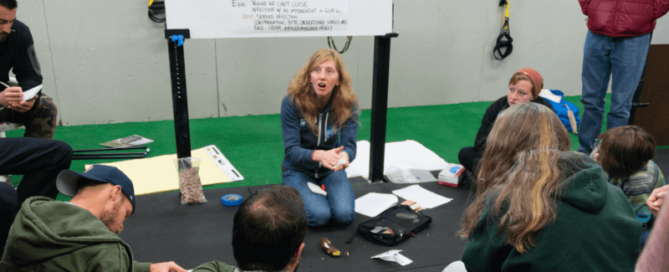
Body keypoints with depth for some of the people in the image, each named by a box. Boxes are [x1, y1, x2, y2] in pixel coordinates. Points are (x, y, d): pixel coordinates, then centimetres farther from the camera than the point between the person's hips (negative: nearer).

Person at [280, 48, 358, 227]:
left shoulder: (348, 104, -14)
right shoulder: (292, 102, -21)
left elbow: (349, 145, -18)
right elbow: (291, 150, -23)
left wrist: (345, 156, -45)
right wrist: (318, 155, -45)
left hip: (330, 170, 2)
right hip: (298, 169, -2)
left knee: (344, 215, -21)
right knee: (319, 216, -24)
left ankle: (322, 190, 10)